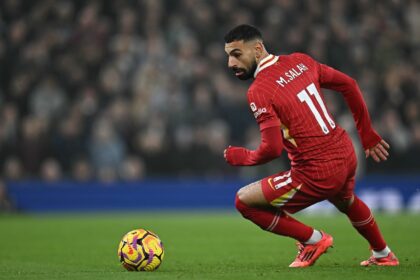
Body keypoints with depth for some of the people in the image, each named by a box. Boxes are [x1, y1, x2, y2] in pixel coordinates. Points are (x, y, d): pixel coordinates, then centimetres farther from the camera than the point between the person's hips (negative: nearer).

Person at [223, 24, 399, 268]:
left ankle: (313, 240, 10)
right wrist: (368, 135, 19)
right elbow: (348, 85, 11)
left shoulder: (258, 91, -17)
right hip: (347, 156, 8)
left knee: (244, 201, 4)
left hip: (317, 174, -8)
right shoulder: (300, 61, 4)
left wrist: (241, 157, -2)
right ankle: (384, 255, 57)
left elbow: (272, 149, -23)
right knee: (346, 202, 41)